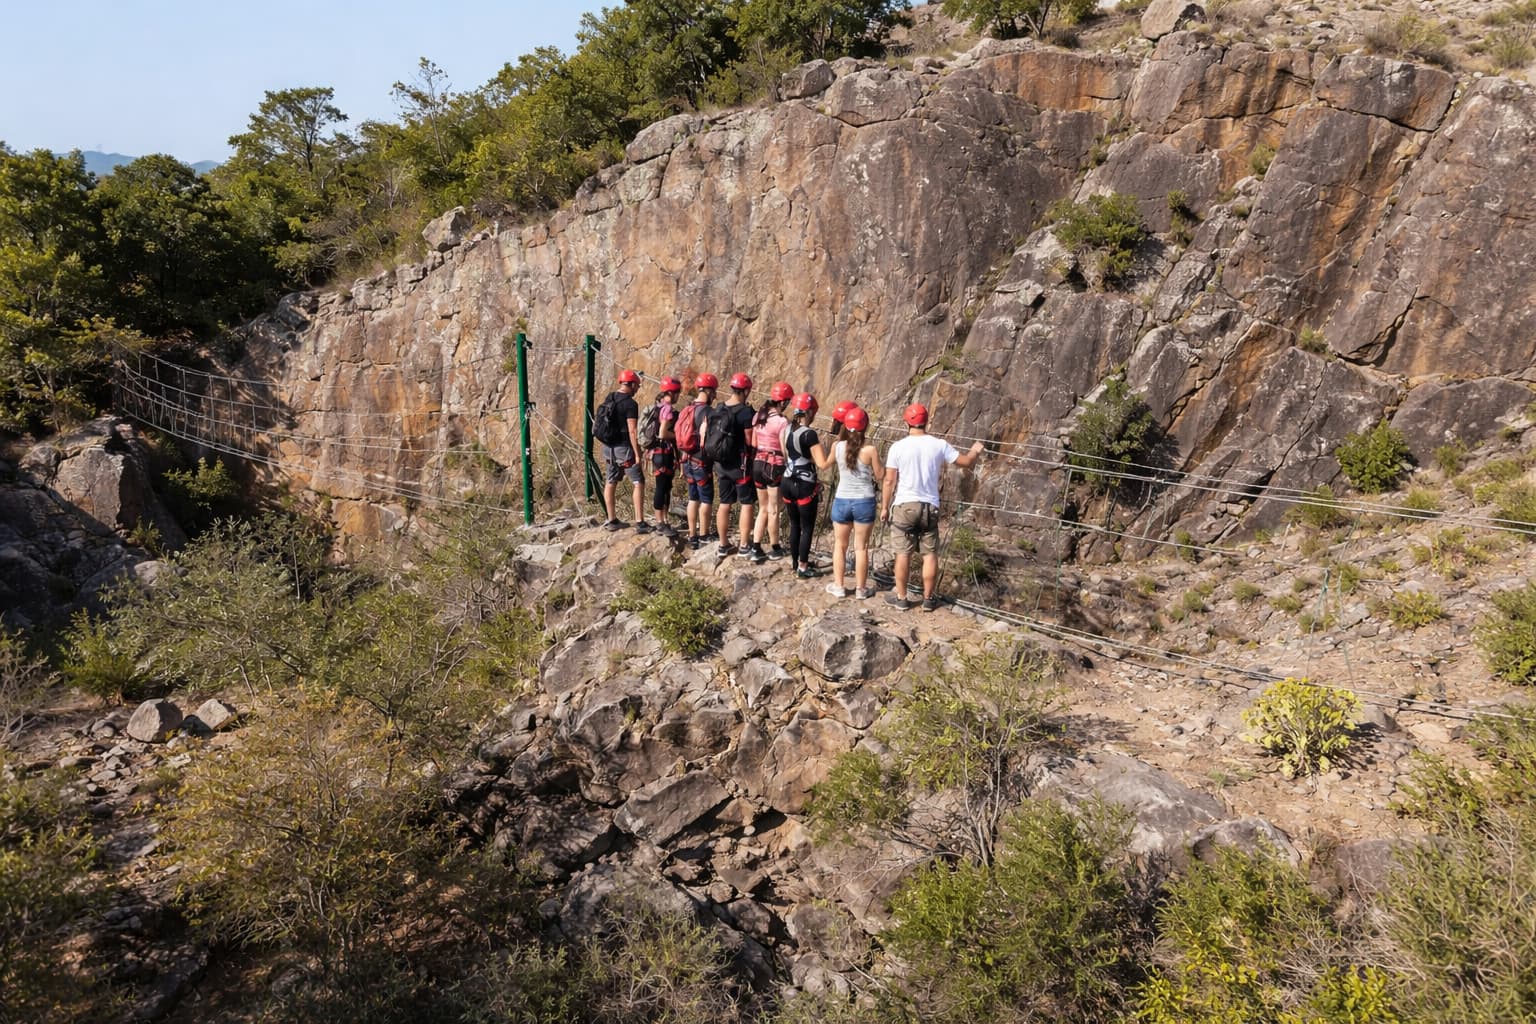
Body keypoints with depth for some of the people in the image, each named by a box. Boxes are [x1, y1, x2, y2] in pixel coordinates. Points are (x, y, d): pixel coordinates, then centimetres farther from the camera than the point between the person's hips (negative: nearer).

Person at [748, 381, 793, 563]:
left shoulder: (758, 417, 3)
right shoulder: (782, 422, -16)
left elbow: (753, 444, 8)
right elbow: (785, 450, -14)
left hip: (758, 464, 6)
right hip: (775, 466, -6)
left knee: (763, 509, 15)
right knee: (773, 510, 7)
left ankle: (756, 550, 10)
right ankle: (775, 549, 21)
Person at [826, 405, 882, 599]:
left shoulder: (837, 447, -8)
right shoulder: (870, 450, -14)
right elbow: (879, 476, -4)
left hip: (842, 501, 2)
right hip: (864, 502, -2)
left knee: (840, 545, 16)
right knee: (861, 547, 9)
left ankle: (839, 586, 22)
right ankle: (861, 588, 17)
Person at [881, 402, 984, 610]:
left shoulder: (898, 447, -8)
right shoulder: (939, 445, -3)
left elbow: (889, 480, -6)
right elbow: (964, 462, 8)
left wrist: (885, 507, 4)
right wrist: (975, 452, 30)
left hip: (904, 506, -1)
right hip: (929, 507, 1)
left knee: (903, 553, 6)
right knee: (930, 554, 10)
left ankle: (901, 597, 15)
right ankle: (928, 598, 17)